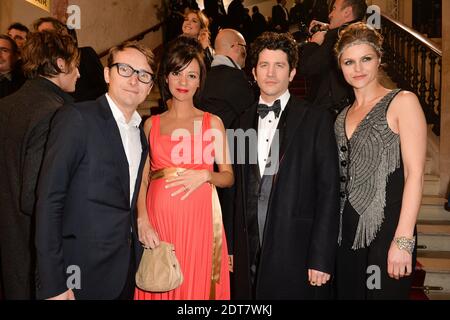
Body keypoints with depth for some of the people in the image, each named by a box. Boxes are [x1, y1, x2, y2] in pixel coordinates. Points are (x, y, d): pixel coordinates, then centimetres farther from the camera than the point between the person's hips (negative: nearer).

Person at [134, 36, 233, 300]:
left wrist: (205, 175, -12)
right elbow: (142, 180, 5)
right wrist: (143, 221, -9)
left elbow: (228, 177, 8)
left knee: (197, 285, 3)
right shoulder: (152, 124, 9)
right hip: (157, 221, 1)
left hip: (199, 221, -1)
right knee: (159, 288, 6)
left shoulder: (212, 123, 7)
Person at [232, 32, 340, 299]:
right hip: (249, 255, 4)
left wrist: (321, 258, -12)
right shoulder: (243, 122, 10)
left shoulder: (317, 121, -4)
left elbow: (329, 192, -7)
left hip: (296, 254, -4)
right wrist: (231, 246, 7)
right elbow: (238, 190, 11)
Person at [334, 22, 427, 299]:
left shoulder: (402, 102, -5)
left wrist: (403, 241, -18)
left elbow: (415, 174, -12)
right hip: (348, 230, 6)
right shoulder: (344, 116, 13)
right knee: (348, 293, 13)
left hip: (387, 228, -6)